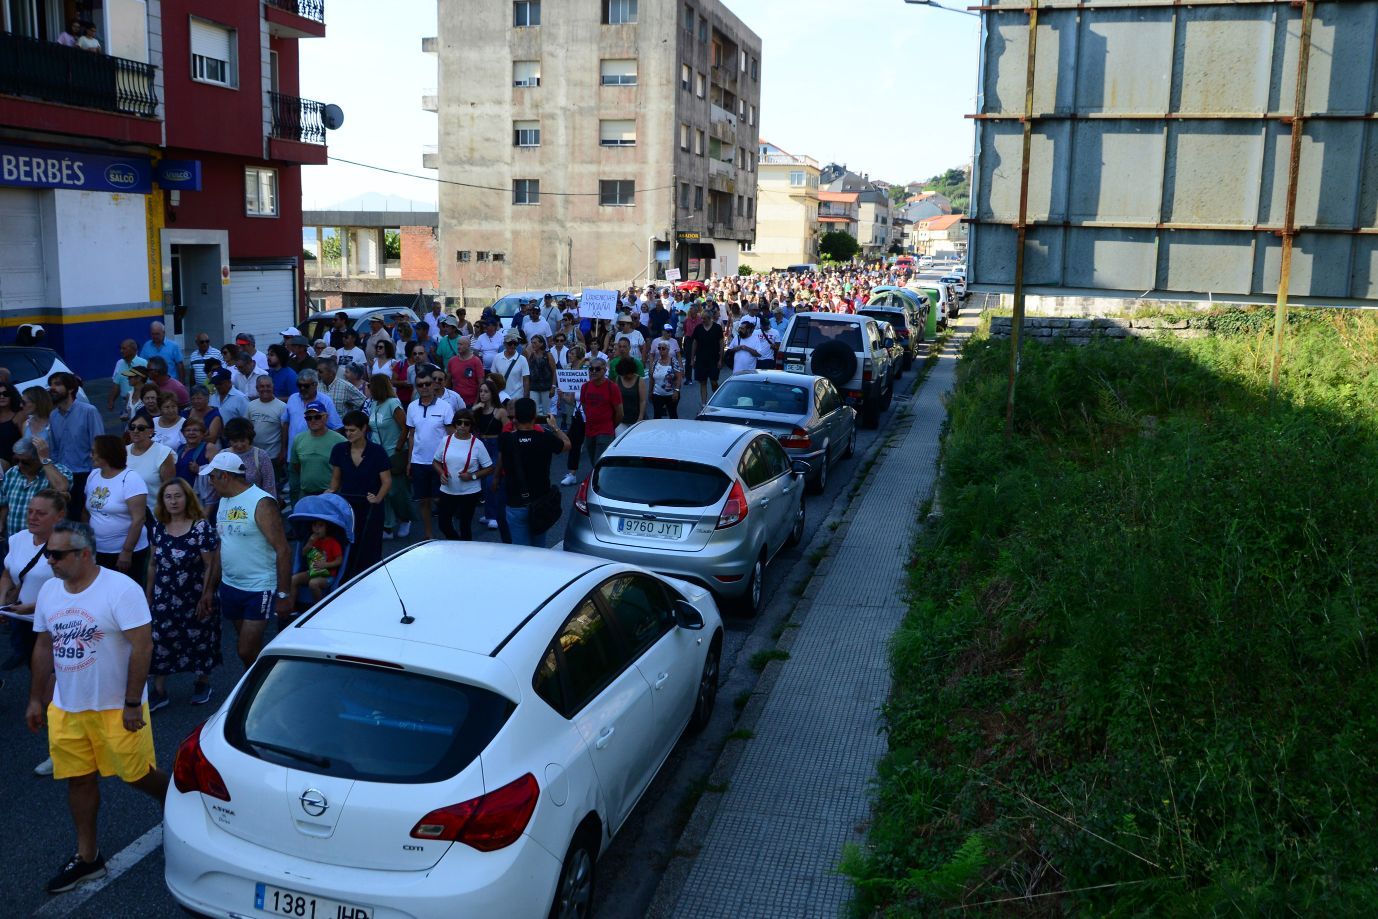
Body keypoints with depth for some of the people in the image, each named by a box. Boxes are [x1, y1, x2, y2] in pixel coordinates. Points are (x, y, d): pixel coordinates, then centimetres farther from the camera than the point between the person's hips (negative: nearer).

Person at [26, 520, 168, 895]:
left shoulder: (120, 589, -19)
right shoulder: (49, 591, 2)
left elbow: (142, 646, -19)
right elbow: (43, 647, 13)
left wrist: (132, 704, -19)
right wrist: (36, 699, 15)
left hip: (116, 707, -6)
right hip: (65, 708, 6)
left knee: (137, 774, 4)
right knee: (79, 780, 12)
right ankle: (87, 858, 26)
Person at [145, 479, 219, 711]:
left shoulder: (202, 527, -13)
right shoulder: (158, 527, 3)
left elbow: (210, 566, -11)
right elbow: (154, 564, 11)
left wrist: (206, 597, -14)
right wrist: (148, 594, 12)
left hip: (194, 598, -4)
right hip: (164, 598, 4)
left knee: (199, 640, 8)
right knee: (159, 641, 4)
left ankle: (202, 683, 29)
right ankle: (159, 692, 15)